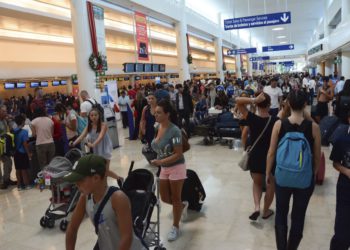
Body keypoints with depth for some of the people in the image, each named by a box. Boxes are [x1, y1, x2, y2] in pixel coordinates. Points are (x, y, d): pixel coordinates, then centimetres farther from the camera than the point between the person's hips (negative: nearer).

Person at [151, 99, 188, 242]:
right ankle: (183, 206, 44)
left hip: (176, 168, -7)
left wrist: (160, 161, -31)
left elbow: (178, 154, -24)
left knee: (175, 198, 9)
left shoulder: (174, 131, -24)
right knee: (164, 198, 14)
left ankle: (175, 227, 29)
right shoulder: (158, 127, -3)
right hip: (164, 168, 7)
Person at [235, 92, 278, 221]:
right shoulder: (276, 121, -14)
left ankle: (257, 207, 4)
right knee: (271, 185, 20)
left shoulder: (252, 118, -15)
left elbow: (238, 100, -17)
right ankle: (266, 211, 31)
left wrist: (254, 100, -24)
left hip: (255, 157, 1)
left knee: (257, 183, 23)